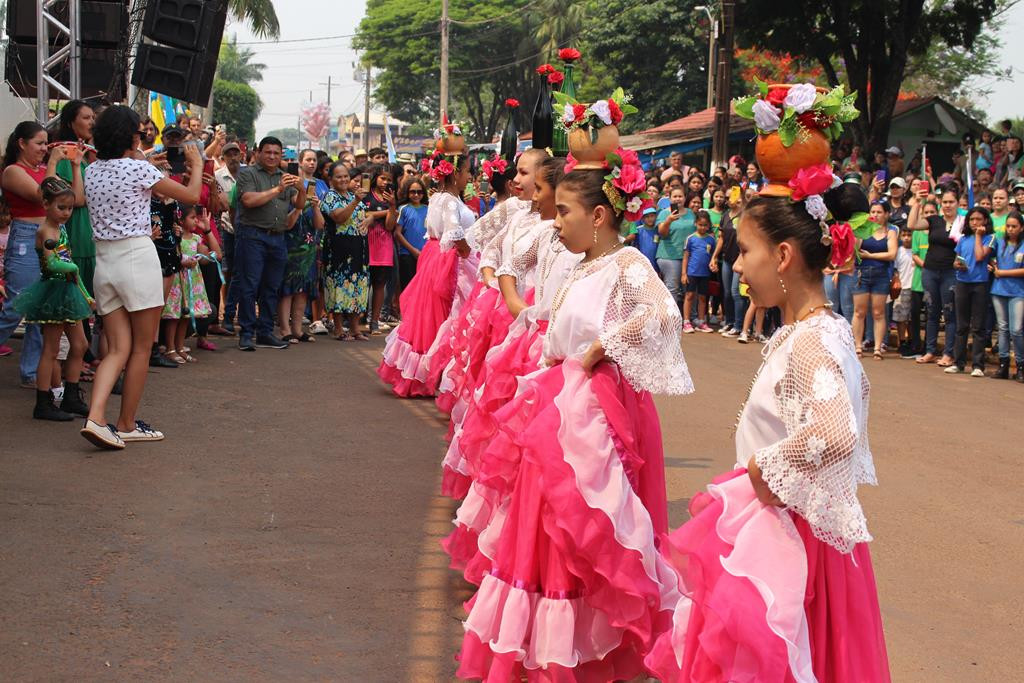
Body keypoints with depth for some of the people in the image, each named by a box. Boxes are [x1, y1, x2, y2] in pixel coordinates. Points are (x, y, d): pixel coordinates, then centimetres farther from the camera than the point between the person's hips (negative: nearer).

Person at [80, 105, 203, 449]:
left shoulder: (92, 171, 8)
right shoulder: (138, 168, -10)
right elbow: (191, 195, -1)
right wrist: (197, 165, 16)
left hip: (104, 261, 6)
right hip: (137, 257, -6)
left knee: (118, 350, 4)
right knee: (141, 348, 7)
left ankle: (95, 417, -15)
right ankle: (126, 424, 13)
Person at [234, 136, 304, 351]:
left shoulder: (285, 177, 19)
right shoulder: (248, 173, 2)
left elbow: (299, 205, 11)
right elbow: (249, 200, -14)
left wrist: (301, 189, -10)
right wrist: (277, 189, -15)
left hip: (278, 238, 6)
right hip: (252, 235, -6)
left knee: (271, 288, 8)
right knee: (249, 286, -6)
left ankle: (265, 333, 14)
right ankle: (246, 334, -4)